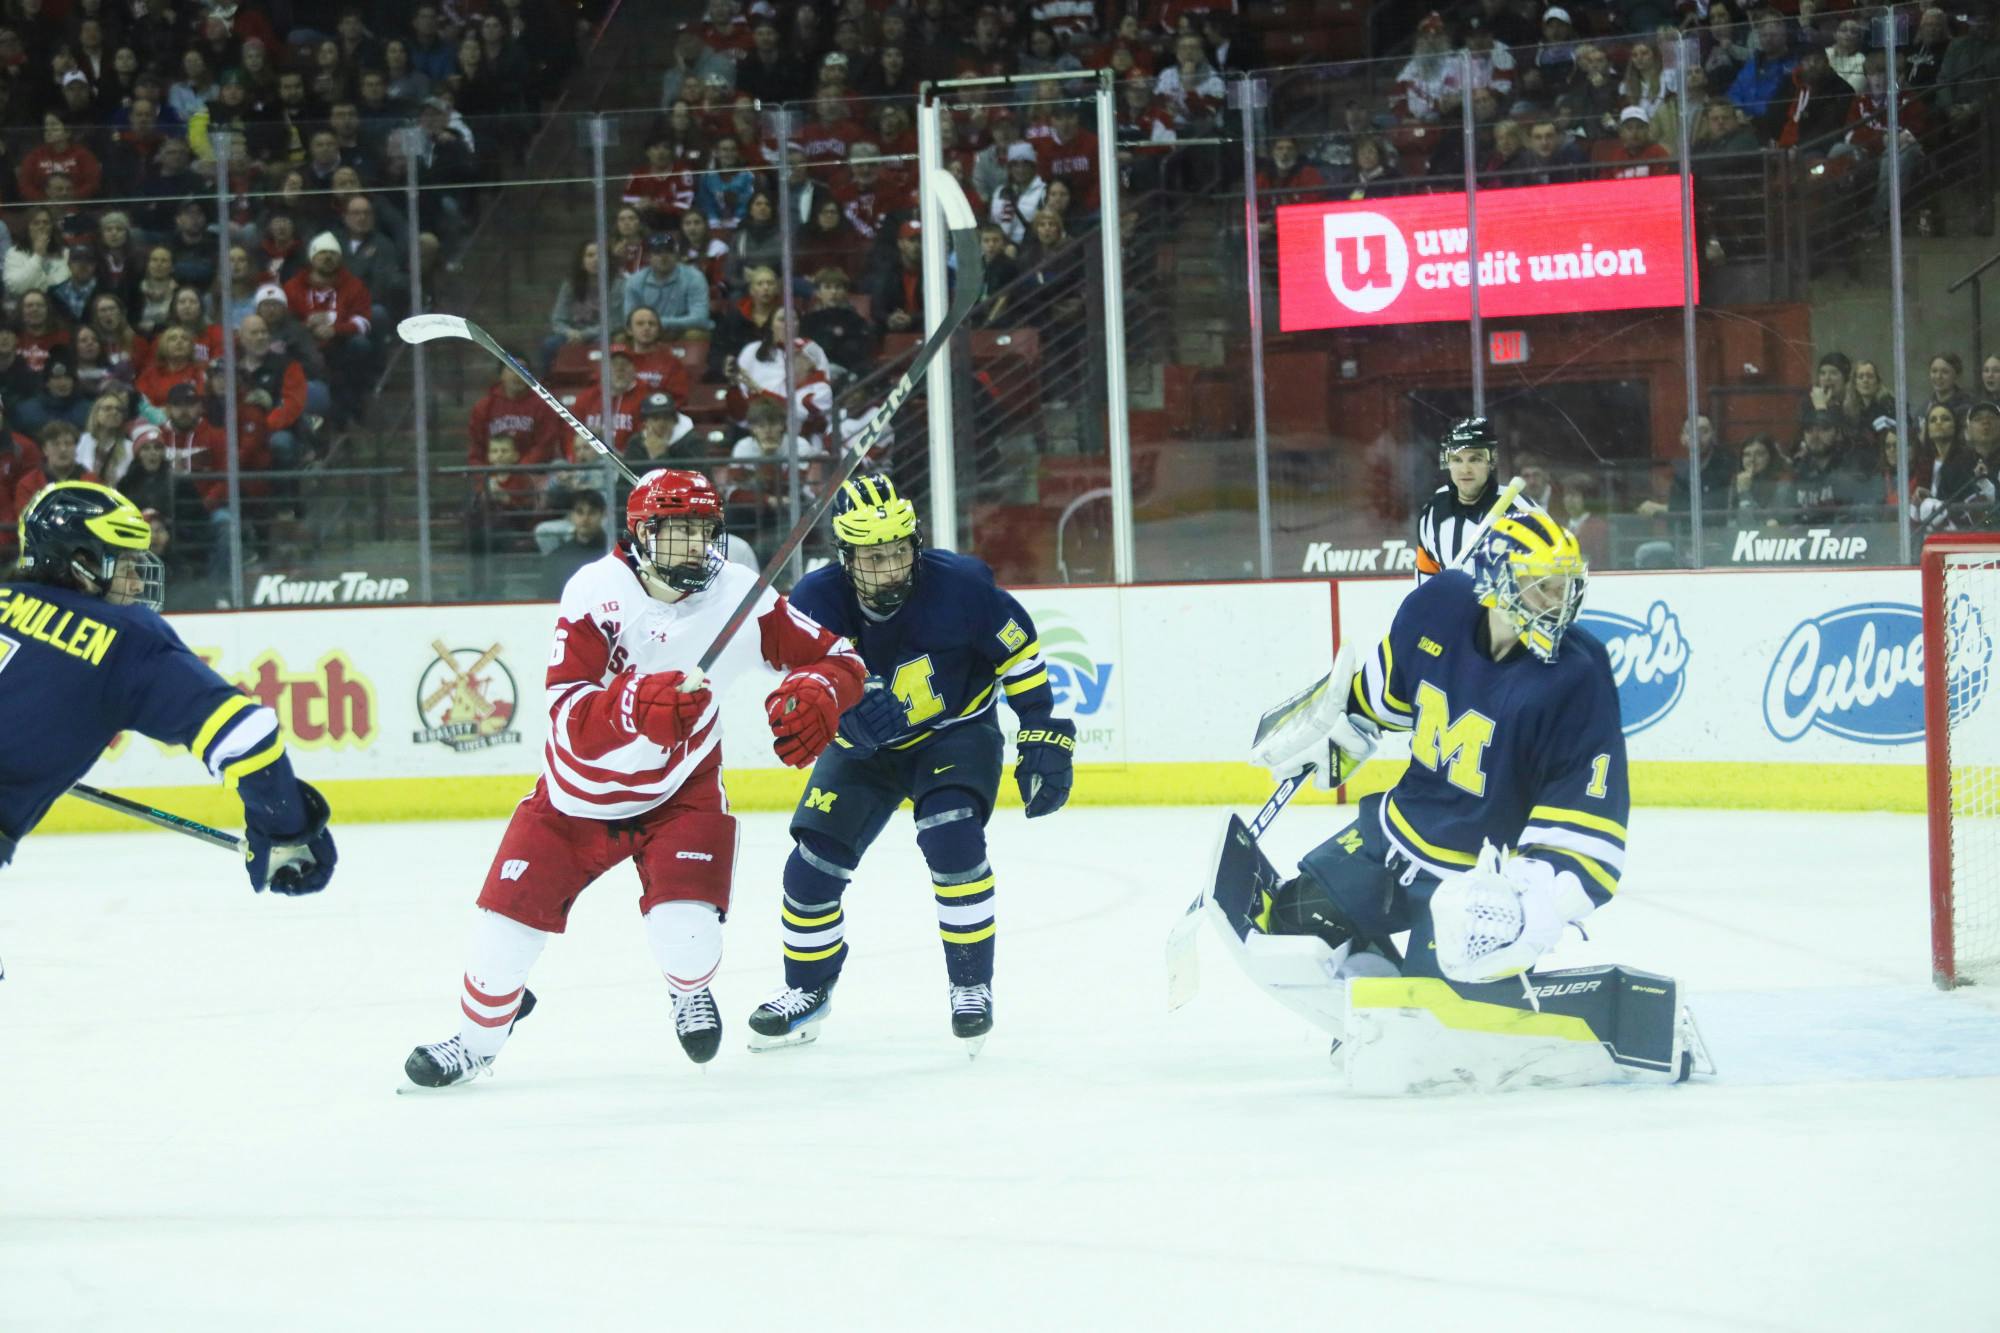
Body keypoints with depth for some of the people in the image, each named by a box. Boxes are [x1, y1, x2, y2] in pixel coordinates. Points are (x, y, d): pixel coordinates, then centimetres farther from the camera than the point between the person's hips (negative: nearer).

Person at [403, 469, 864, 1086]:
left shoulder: (739, 596, -19)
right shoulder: (596, 591, -23)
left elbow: (839, 658, -13)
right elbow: (569, 716, -31)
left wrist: (818, 693, -36)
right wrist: (643, 704, -50)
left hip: (679, 790, 0)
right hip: (578, 791, 0)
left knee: (686, 931, -18)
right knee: (507, 925, -1)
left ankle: (690, 991, 21)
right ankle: (477, 1037, 29)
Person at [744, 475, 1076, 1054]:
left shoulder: (957, 585, -26)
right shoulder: (816, 604, -20)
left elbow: (1019, 652, -12)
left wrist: (1044, 740, -12)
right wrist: (847, 717, -37)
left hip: (957, 732, -3)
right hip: (866, 747, 3)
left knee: (952, 837, -28)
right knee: (813, 862, -5)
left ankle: (972, 985, -9)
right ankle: (807, 990, 22)